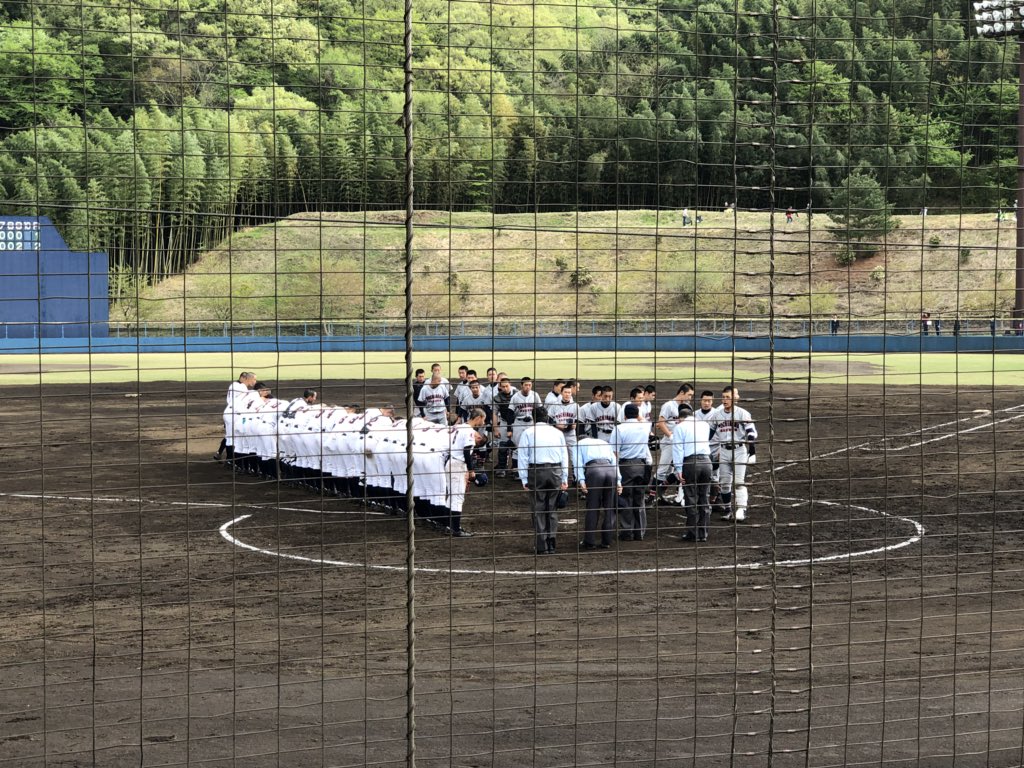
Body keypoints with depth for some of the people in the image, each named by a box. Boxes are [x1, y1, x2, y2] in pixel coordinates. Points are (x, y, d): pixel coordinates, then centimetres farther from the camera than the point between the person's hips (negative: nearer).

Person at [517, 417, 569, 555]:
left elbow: (523, 457, -1)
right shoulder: (557, 433, 10)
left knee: (538, 509, 3)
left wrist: (524, 480, 0)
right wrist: (564, 479, 12)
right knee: (552, 509, 11)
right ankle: (551, 545, 10)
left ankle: (542, 547, 2)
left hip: (536, 472, -2)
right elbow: (564, 456, 10)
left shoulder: (527, 433, 2)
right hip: (555, 471, 3)